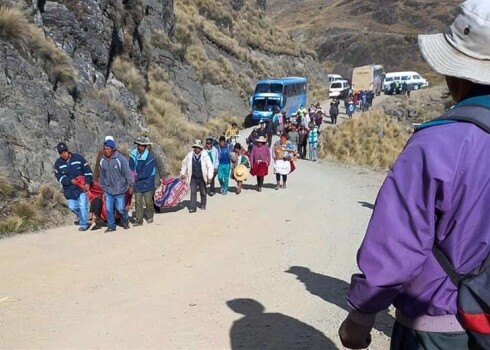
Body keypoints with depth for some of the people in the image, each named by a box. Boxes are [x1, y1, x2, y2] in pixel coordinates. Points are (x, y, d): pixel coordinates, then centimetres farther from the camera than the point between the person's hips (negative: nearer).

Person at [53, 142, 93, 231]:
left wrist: (88, 183, -13)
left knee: (83, 206, -8)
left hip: (81, 187, -3)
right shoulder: (58, 163, 0)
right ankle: (80, 216, 37)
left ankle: (83, 224, 6)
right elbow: (60, 177, -4)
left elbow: (88, 171, -3)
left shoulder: (78, 158, -6)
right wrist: (70, 181, -20)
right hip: (69, 190, 3)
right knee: (72, 207, 6)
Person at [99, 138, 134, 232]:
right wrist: (104, 189, 14)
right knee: (109, 209, 4)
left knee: (120, 208, 0)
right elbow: (102, 176, 11)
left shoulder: (120, 159, -14)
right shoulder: (102, 161, 0)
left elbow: (128, 173, -10)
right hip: (108, 190, 4)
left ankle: (125, 220, 29)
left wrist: (131, 186, -7)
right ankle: (111, 226, 19)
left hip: (120, 190, -4)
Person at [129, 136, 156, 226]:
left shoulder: (149, 157, -15)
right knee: (138, 202, 4)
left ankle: (150, 217, 29)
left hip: (147, 184, -3)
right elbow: (131, 168, 4)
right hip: (137, 184, 3)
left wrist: (136, 177, -13)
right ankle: (138, 220, 10)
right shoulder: (133, 155, -2)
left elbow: (146, 173, -17)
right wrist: (132, 176, -14)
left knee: (148, 202, 8)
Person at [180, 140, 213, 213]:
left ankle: (203, 205, 34)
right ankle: (192, 207, -4)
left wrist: (209, 177, -13)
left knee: (203, 192, 14)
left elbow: (210, 166, -9)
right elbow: (184, 163, 11)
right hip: (193, 178, 0)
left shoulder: (205, 155, -11)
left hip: (202, 178, 0)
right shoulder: (189, 155, -5)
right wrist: (182, 173, 10)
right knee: (193, 192, -7)